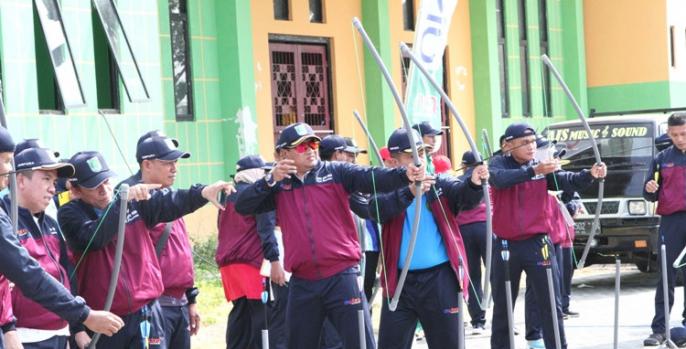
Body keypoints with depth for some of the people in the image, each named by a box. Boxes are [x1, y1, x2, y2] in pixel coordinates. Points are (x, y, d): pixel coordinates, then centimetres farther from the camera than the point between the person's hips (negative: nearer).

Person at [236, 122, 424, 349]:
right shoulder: (278, 187, 7)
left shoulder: (336, 173, 0)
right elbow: (242, 206, -1)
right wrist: (270, 180, -14)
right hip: (302, 283, 3)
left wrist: (405, 175, -33)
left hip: (341, 277, -3)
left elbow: (372, 178, -14)